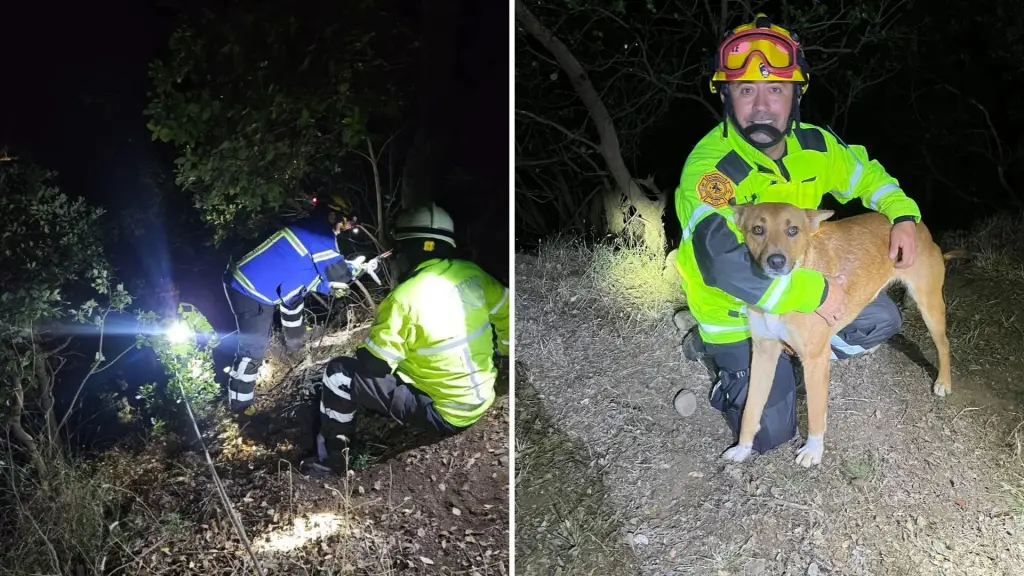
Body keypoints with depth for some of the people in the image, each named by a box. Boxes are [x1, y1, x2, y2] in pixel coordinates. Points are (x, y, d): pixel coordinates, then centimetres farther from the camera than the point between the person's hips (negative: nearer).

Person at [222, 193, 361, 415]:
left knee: (297, 287, 33)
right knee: (254, 348, -4)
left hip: (247, 280, 10)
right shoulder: (319, 235, -17)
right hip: (251, 292, -10)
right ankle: (240, 403, 9)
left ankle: (295, 340, 52)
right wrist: (352, 267, 2)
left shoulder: (309, 228, 11)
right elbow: (340, 283, -17)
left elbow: (313, 276, 16)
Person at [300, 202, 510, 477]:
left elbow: (373, 363, -14)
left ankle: (332, 458, 14)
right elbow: (507, 314, 9)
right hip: (482, 398, 7)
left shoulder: (406, 297, -23)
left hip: (444, 414, -7)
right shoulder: (471, 273, -4)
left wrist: (360, 352, 9)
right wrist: (495, 352, 24)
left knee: (339, 374, -3)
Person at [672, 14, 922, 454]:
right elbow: (724, 264, -45)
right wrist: (814, 292, -39)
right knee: (771, 433, -4)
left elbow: (865, 174, 10)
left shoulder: (813, 144, -9)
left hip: (801, 283, 6)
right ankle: (718, 351, 18)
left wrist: (902, 215, -9)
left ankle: (792, 351, 15)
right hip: (737, 309, -6)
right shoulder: (709, 167, -33)